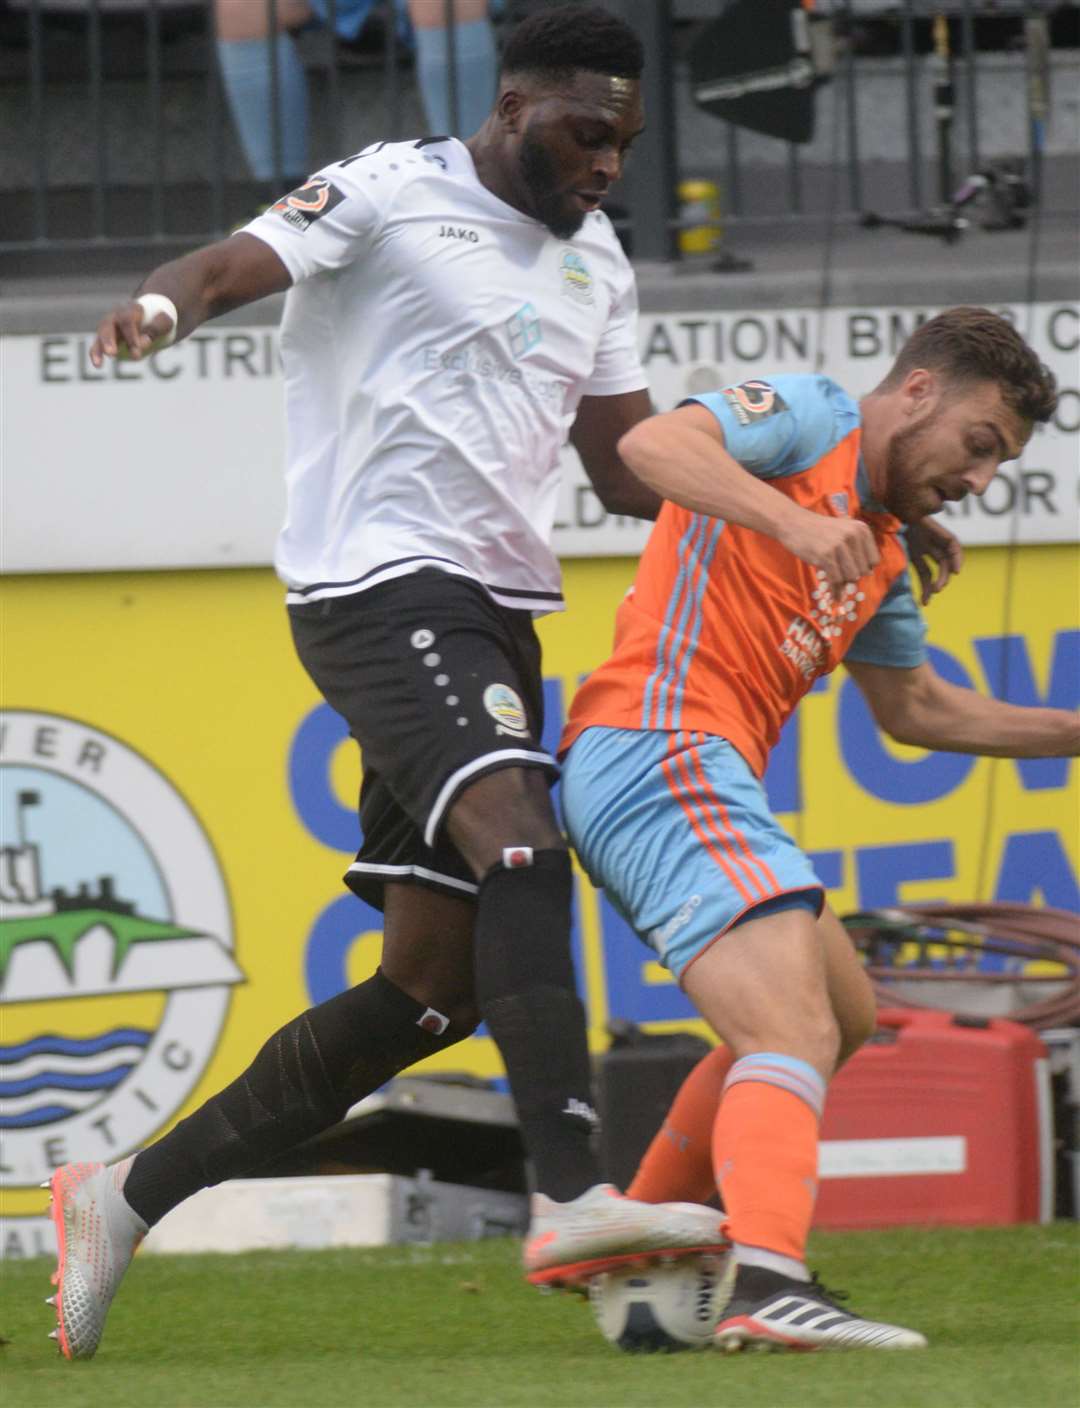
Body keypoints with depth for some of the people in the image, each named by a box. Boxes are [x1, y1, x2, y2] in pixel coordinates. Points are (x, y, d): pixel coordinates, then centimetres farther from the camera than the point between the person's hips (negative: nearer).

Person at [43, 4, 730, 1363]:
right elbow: (239, 261, -14)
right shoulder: (393, 192, -1)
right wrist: (161, 302, -37)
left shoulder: (594, 265, 21)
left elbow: (628, 467, 22)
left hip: (494, 614, 8)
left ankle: (132, 1195, 15)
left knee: (434, 986, 5)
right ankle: (572, 1193, -41)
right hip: (382, 587, -8)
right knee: (519, 833, -30)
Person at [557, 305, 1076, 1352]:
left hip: (702, 776, 11)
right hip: (656, 748, -11)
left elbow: (914, 708, 36)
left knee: (841, 1010, 25)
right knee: (794, 1032, -24)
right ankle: (769, 1286, -44)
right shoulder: (810, 419, -2)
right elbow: (652, 445, -20)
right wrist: (796, 522, -33)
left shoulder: (879, 555, 24)